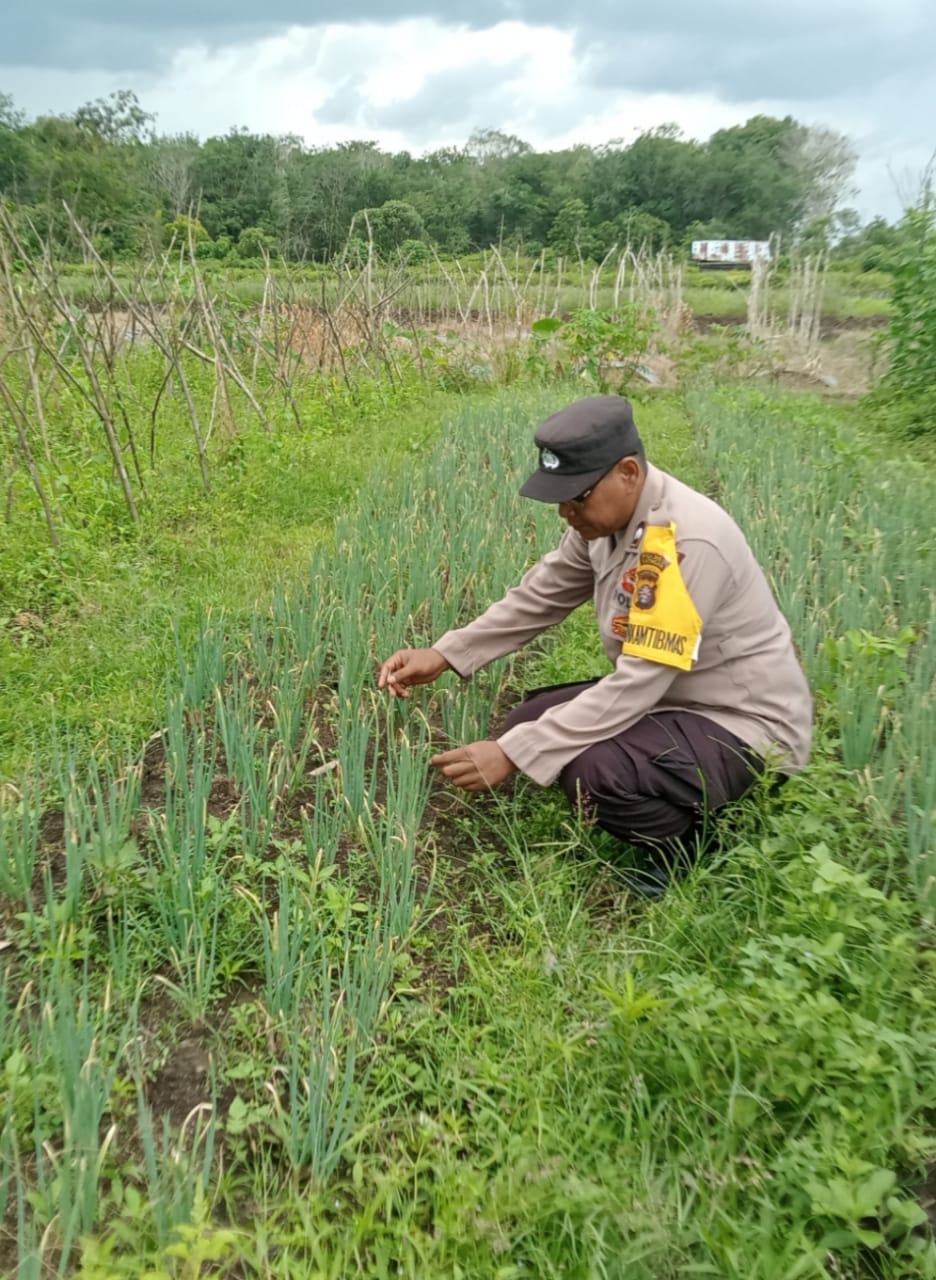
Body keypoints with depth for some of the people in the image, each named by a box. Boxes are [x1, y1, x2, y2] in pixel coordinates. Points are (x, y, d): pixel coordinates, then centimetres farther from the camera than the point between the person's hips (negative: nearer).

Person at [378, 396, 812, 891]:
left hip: (745, 722, -9)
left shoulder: (688, 541, -30)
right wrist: (442, 655, -6)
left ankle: (698, 848, -1)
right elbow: (536, 598, 5)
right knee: (532, 723, 5)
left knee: (593, 771, -32)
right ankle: (681, 812, 15)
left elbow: (635, 687, -31)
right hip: (662, 695, 9)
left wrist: (512, 753, -30)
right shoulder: (604, 515, -3)